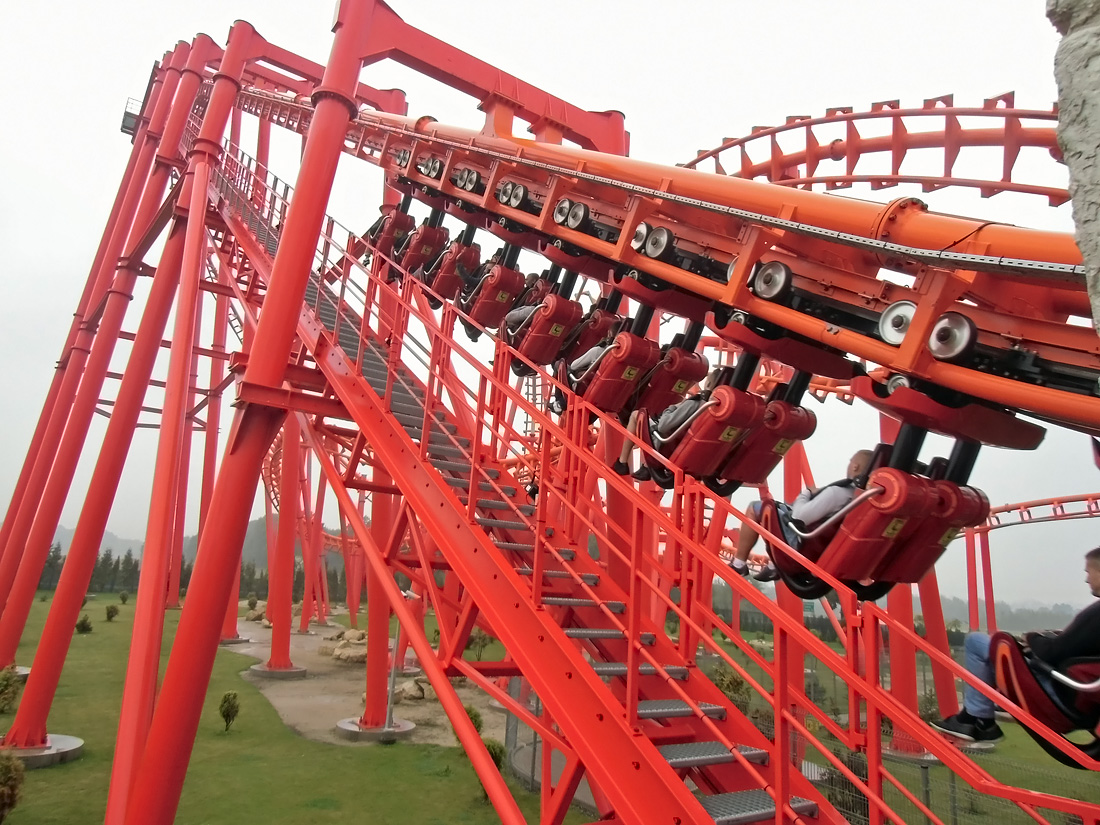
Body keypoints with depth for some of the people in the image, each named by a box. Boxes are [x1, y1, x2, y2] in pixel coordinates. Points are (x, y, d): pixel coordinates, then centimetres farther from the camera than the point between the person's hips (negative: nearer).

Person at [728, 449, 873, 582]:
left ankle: (739, 564, 10)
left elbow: (799, 517, -27)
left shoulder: (836, 493, -30)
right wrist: (817, 494, 0)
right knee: (782, 508, 28)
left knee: (756, 508, 3)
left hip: (800, 542, -8)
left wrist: (806, 493, -10)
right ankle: (774, 566, 25)